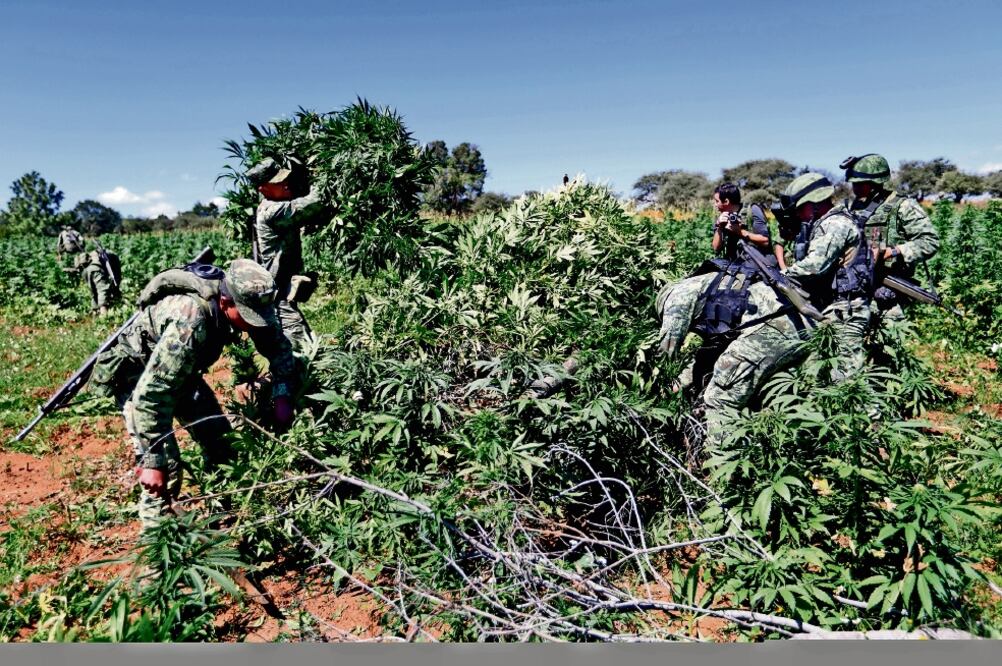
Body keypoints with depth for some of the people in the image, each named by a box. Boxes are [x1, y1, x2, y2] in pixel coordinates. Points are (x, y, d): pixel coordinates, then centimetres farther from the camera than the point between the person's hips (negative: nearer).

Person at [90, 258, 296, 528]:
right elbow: (151, 393, -41)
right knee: (166, 467, -17)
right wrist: (152, 461, -38)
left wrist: (282, 396, -17)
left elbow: (278, 345, -5)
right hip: (138, 375, -7)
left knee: (222, 443, 10)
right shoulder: (191, 321, -42)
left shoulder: (243, 301, -21)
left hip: (182, 371, 7)